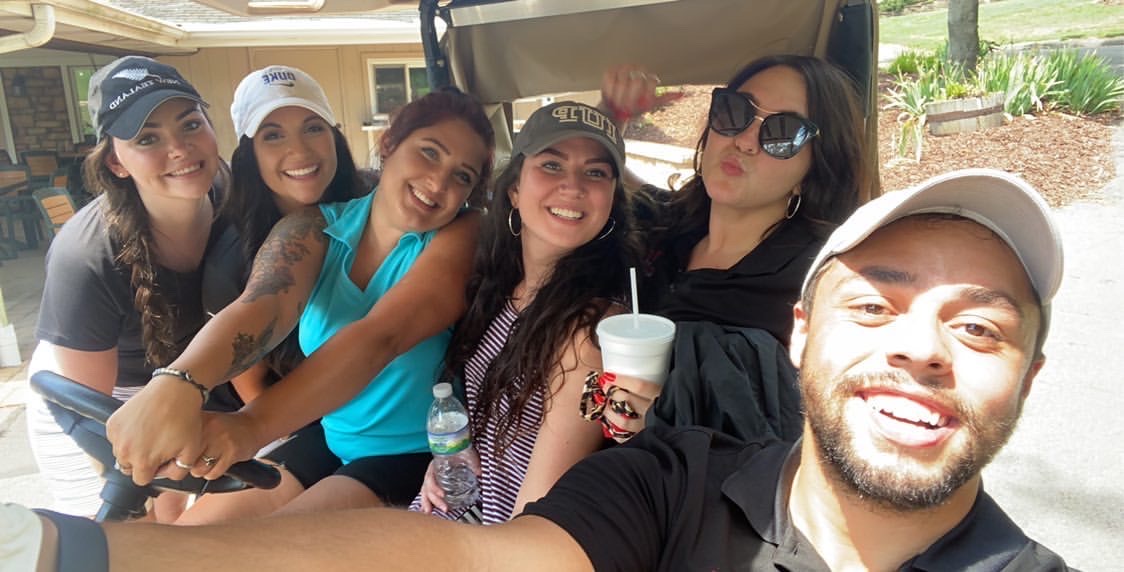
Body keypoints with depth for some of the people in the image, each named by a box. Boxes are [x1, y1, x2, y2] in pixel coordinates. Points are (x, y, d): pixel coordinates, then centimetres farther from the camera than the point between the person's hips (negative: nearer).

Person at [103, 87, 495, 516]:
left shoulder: (460, 238, -15)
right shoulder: (314, 229, -5)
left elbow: (380, 336, -31)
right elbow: (260, 307, -25)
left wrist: (253, 424, -43)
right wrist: (176, 384, -46)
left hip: (410, 455, -4)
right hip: (318, 443, 4)